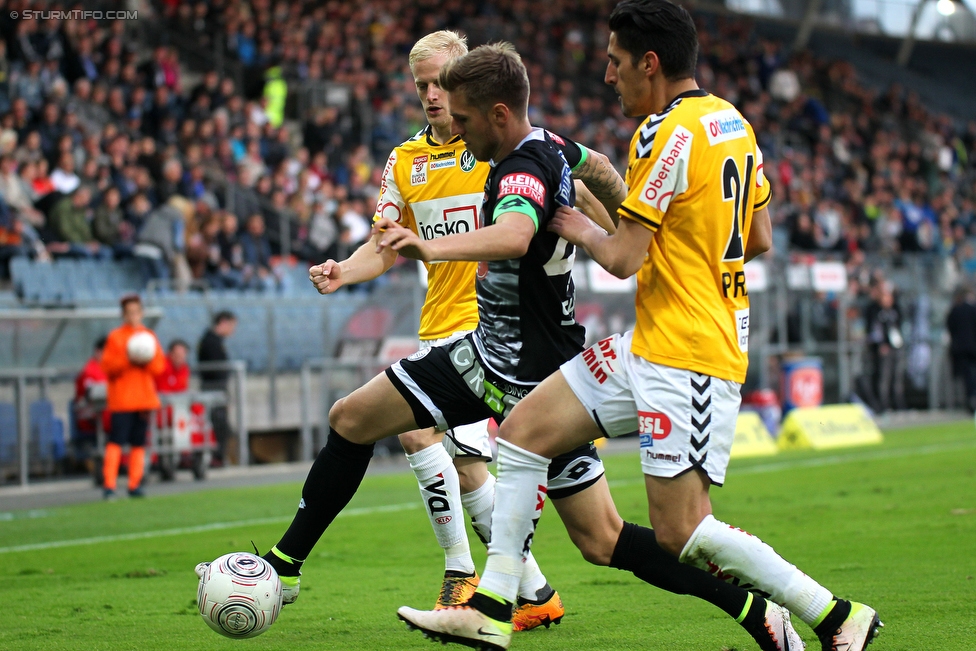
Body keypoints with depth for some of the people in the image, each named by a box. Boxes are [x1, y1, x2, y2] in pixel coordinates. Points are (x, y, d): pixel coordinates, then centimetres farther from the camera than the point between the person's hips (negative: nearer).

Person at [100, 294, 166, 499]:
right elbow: (107, 366, -4)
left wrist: (147, 360, -10)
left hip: (144, 397, 4)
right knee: (116, 441, -11)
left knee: (139, 443, 4)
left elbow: (160, 366, 9)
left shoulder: (149, 336, 13)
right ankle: (109, 485, -12)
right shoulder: (115, 337, 2)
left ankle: (134, 485, 8)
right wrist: (126, 361, -17)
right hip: (121, 398, -4)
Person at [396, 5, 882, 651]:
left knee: (681, 534, -9)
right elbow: (760, 239, 17)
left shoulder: (667, 134, -18)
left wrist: (582, 230, 3)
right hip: (650, 345, 10)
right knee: (524, 429, 8)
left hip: (688, 355, -10)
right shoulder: (734, 123, 10)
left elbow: (623, 258, -17)